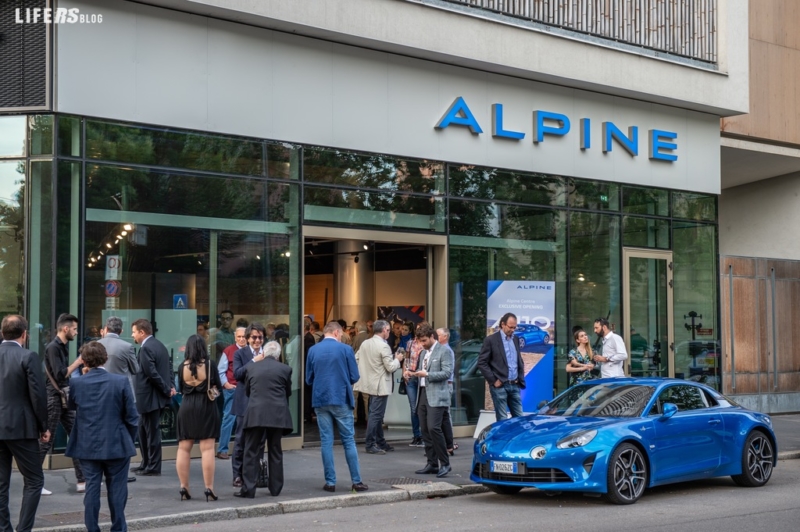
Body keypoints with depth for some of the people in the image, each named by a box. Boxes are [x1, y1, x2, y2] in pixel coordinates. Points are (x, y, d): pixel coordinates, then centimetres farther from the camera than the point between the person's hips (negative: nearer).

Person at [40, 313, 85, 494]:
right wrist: (78, 361, -16)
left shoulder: (63, 347, 12)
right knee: (46, 440, -2)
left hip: (65, 398, 9)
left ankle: (82, 481, 8)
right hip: (54, 399, -9)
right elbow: (60, 374, -21)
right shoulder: (53, 347, -15)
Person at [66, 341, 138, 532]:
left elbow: (72, 405, 15)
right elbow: (131, 416, -7)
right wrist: (130, 441, 8)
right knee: (117, 489, 8)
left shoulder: (77, 383, -5)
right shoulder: (121, 381, -10)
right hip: (116, 445, -2)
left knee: (92, 487, 7)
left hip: (87, 446, 2)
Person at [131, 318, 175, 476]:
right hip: (155, 396, 10)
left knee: (152, 432, 0)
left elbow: (152, 373, -23)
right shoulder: (159, 345, 13)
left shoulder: (146, 348, -18)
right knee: (144, 431, 18)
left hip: (150, 397, -10)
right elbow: (168, 368, 13)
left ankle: (153, 468, 8)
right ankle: (146, 464, 25)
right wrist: (170, 386, 3)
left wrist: (167, 390, -16)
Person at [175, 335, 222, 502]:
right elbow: (218, 386, -1)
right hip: (206, 408, -2)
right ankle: (209, 488, -1)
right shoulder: (210, 364, -8)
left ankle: (184, 488, 11)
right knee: (207, 449, 0)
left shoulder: (182, 367, -1)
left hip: (186, 408, 2)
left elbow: (181, 389, 9)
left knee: (183, 449, 9)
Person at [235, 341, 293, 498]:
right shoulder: (285, 369, 1)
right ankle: (275, 488, 14)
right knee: (275, 452, 10)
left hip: (255, 414, -1)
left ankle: (248, 489, -1)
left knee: (252, 452, 3)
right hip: (277, 414, 1)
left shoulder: (251, 367, 4)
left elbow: (247, 391, 14)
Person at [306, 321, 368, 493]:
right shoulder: (345, 349, -5)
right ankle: (356, 481, 6)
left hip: (320, 400, 2)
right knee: (349, 440, 5)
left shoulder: (313, 350, 1)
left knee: (326, 441, 6)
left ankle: (330, 482, 6)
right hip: (341, 400, -2)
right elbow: (354, 377, -3)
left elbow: (309, 379, 6)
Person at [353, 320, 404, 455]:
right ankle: (370, 445, -1)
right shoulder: (383, 346, -17)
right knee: (375, 415, -4)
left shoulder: (365, 343, 5)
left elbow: (356, 359, 9)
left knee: (377, 414, 16)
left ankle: (380, 442, 24)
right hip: (380, 385, -8)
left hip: (369, 382, 8)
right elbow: (391, 367, -18)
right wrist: (397, 359, 0)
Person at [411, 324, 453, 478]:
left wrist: (427, 374, -19)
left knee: (433, 428, -18)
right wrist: (417, 373, 6)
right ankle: (432, 464, 11)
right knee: (425, 430, 5)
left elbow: (447, 372, -13)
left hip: (436, 396, -8)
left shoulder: (443, 351, -4)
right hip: (423, 394, 8)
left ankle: (444, 463, -9)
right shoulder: (424, 353, 20)